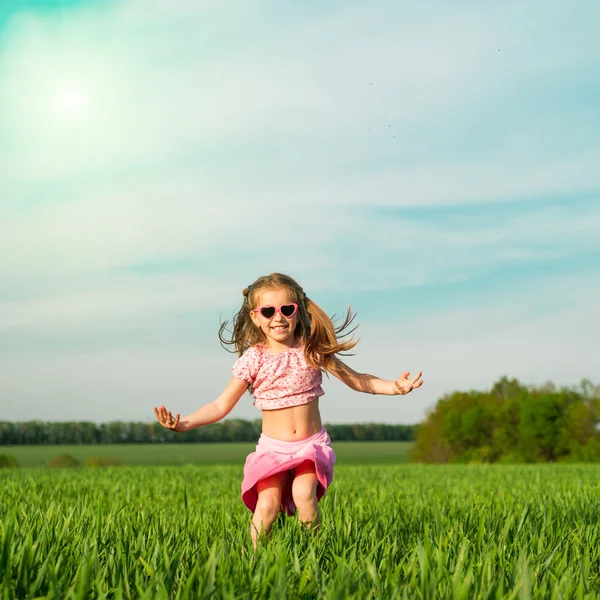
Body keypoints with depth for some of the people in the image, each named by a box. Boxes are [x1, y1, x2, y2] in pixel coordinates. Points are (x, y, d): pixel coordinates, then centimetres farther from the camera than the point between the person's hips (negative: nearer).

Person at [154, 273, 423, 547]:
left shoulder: (312, 350, -3)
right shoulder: (253, 359, -5)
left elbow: (356, 379, 6)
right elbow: (221, 405, -1)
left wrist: (394, 386, -7)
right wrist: (184, 423, -15)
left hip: (312, 445, 0)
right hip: (272, 448, 0)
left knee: (304, 493, -26)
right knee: (267, 503, -22)